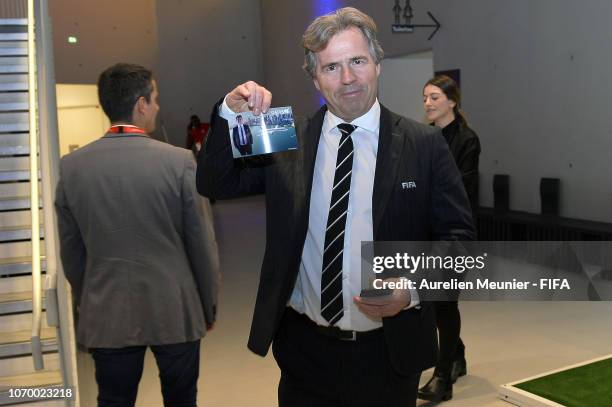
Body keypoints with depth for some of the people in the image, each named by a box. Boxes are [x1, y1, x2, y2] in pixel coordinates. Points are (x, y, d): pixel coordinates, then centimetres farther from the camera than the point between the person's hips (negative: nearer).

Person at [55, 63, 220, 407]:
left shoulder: (72, 166, -4)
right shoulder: (180, 162, -14)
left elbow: (71, 252, 4)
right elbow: (203, 246, -8)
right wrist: (209, 307, 7)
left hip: (106, 315, 2)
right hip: (175, 311, -2)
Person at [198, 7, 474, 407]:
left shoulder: (425, 144, -5)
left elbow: (457, 235, -3)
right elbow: (215, 185, 1)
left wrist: (412, 288, -19)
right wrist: (232, 112, -14)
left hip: (388, 351, -1)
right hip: (304, 349, 1)